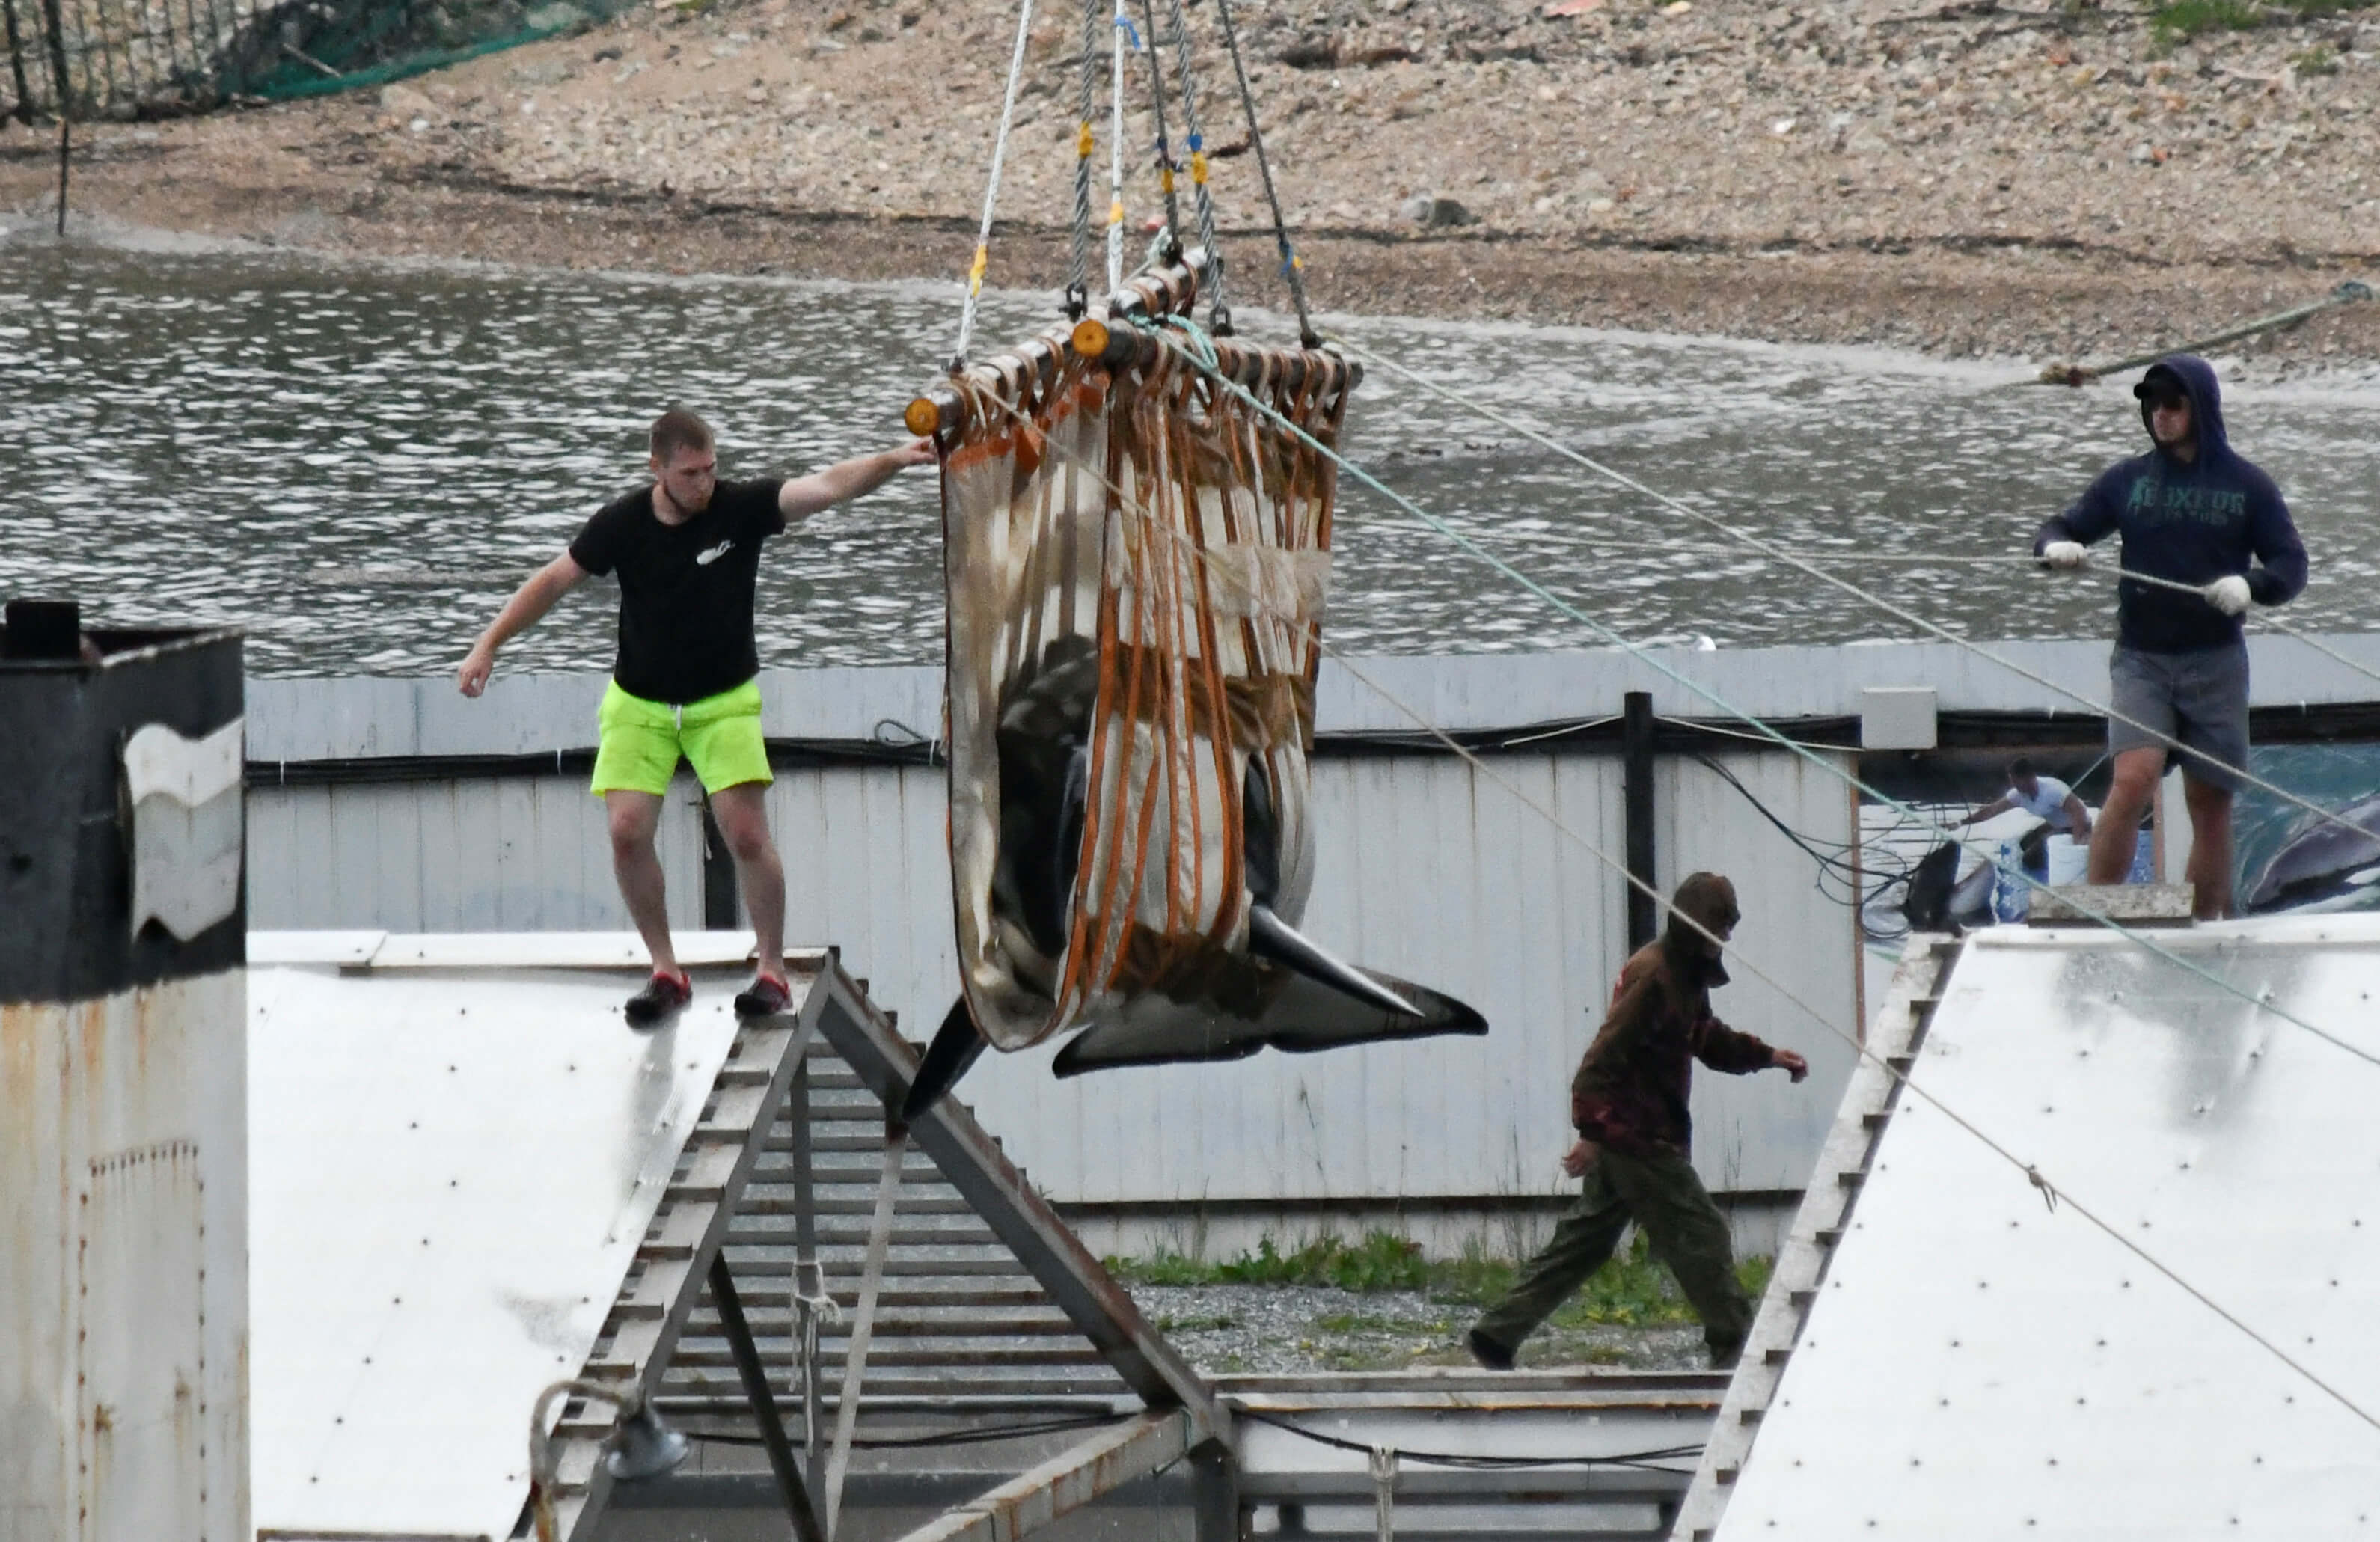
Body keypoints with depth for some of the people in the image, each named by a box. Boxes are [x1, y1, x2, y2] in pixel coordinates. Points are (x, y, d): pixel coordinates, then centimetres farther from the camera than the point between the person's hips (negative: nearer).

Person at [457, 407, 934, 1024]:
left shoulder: (740, 509, -15)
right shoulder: (623, 525, -11)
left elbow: (827, 486, -25)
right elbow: (553, 581, -1)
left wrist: (894, 461, -41)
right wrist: (489, 644, -4)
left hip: (724, 701, -1)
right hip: (639, 705, 1)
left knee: (747, 834, -12)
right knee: (627, 832, -11)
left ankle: (773, 971, 5)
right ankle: (666, 973, 5)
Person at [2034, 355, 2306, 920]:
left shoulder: (2247, 486, 4)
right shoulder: (2126, 480, 6)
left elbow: (2291, 564, 2)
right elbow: (2062, 529, 10)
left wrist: (2251, 585, -19)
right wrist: (2056, 546, -15)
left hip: (2215, 662, 1)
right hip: (2140, 660, -1)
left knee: (2211, 801, 5)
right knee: (2134, 779, -20)